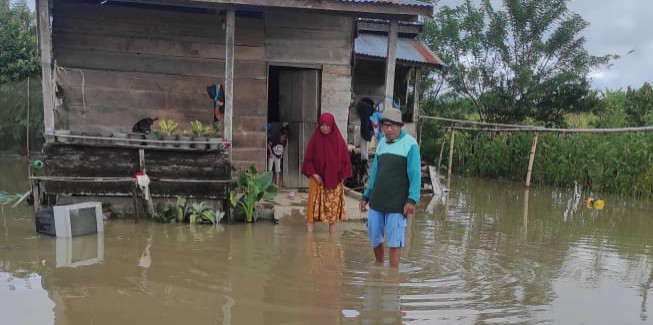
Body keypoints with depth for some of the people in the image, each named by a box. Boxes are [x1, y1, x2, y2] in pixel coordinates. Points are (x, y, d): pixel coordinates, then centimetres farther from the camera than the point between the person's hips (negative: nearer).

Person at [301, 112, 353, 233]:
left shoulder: (339, 140, -1)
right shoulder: (315, 139, -1)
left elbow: (345, 160, 2)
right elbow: (308, 159, 2)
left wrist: (341, 177, -3)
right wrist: (313, 174, -8)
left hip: (334, 181, 1)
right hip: (317, 179, 0)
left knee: (333, 207, 5)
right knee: (313, 206, -3)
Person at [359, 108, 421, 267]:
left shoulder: (410, 143, -7)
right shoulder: (382, 142, 12)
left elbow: (415, 174, -12)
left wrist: (412, 199, -20)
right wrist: (366, 196, 18)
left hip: (397, 204, -6)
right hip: (376, 201, 6)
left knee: (394, 242, 1)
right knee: (374, 238, 14)